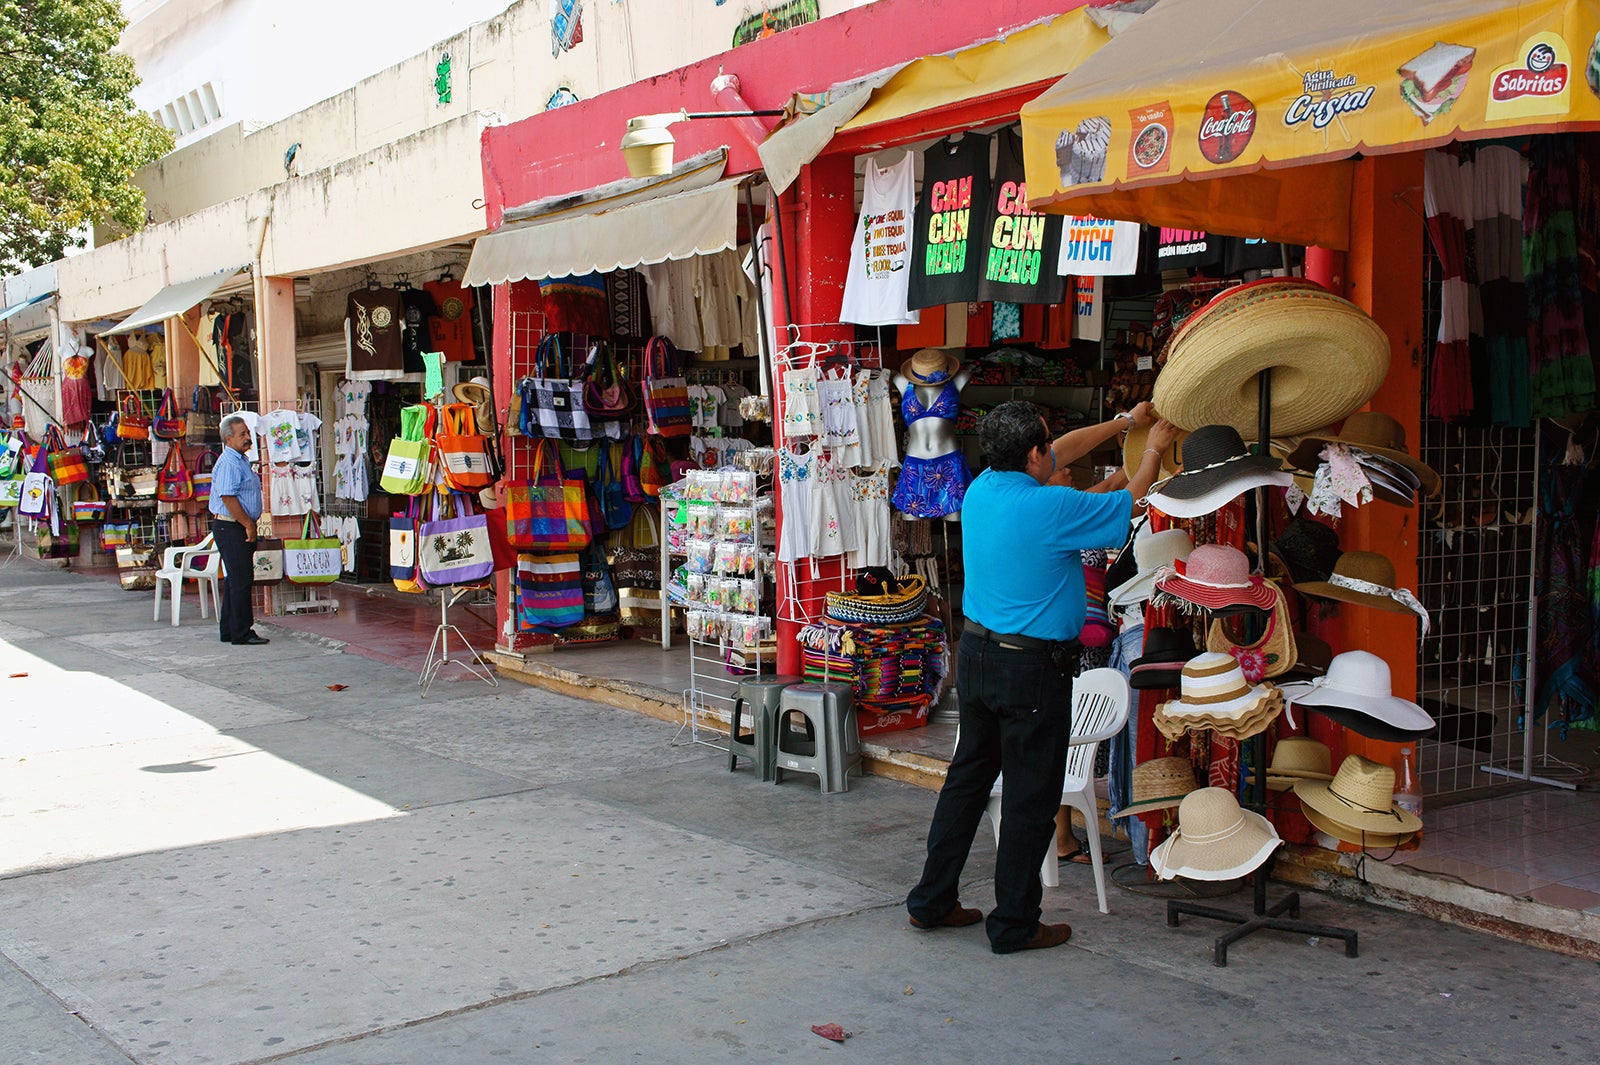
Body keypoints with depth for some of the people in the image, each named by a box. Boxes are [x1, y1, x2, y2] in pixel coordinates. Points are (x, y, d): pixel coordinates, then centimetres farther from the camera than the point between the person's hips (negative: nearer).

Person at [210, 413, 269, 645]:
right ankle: (241, 633, -6)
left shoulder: (241, 460, 17)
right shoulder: (228, 464, -16)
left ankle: (228, 630, 20)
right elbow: (228, 498, -23)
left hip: (240, 528, 11)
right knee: (241, 580, -9)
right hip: (231, 528, -11)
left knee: (234, 579, 14)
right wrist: (248, 525, -19)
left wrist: (250, 526, 19)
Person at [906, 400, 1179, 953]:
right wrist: (1154, 447, 13)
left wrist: (1124, 422, 25)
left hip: (975, 653, 8)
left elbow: (1061, 452, 17)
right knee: (1030, 798, 3)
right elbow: (1129, 503, -5)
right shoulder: (1050, 508, -20)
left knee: (968, 777, 17)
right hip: (1033, 667, -8)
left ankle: (931, 901, 26)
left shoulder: (981, 489, 2)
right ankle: (1014, 924, 13)